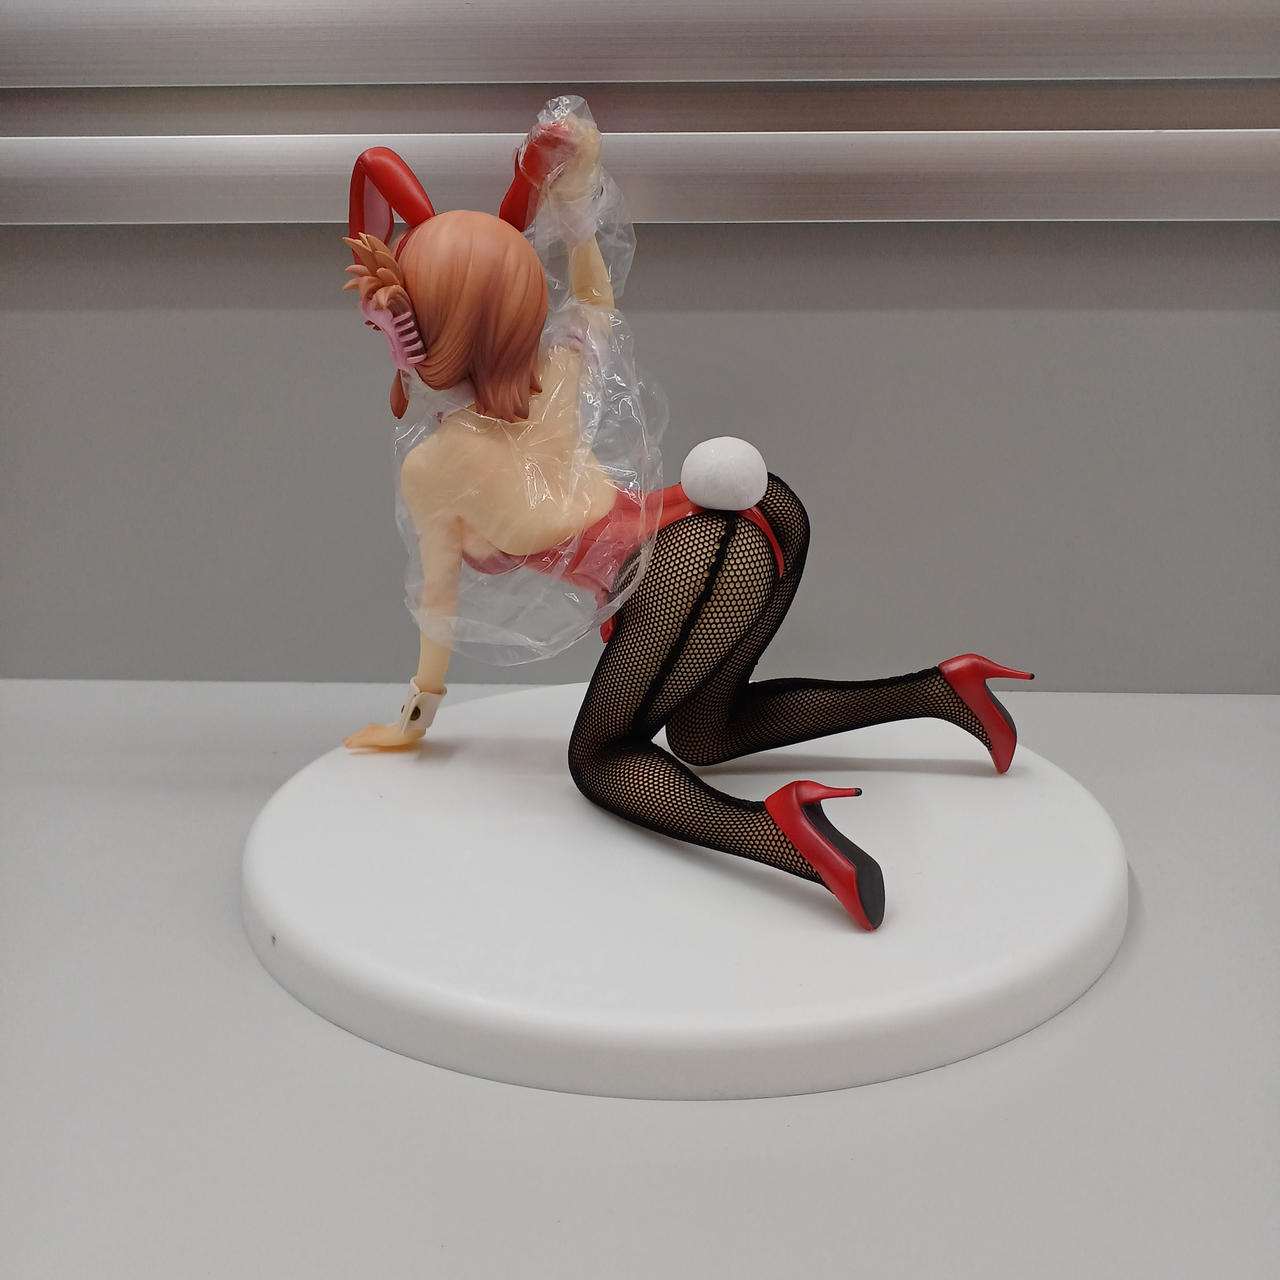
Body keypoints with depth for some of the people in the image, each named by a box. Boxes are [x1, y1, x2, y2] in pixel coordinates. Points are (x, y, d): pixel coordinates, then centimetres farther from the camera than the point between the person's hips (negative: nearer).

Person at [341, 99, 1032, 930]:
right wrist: (575, 209, 24)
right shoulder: (553, 375, 13)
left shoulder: (430, 469, -1)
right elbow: (598, 307, 36)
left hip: (688, 570, -8)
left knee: (600, 760, 13)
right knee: (700, 734, 27)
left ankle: (773, 827, -20)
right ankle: (938, 690, 18)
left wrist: (417, 717, 26)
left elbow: (440, 599, 11)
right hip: (756, 518, 8)